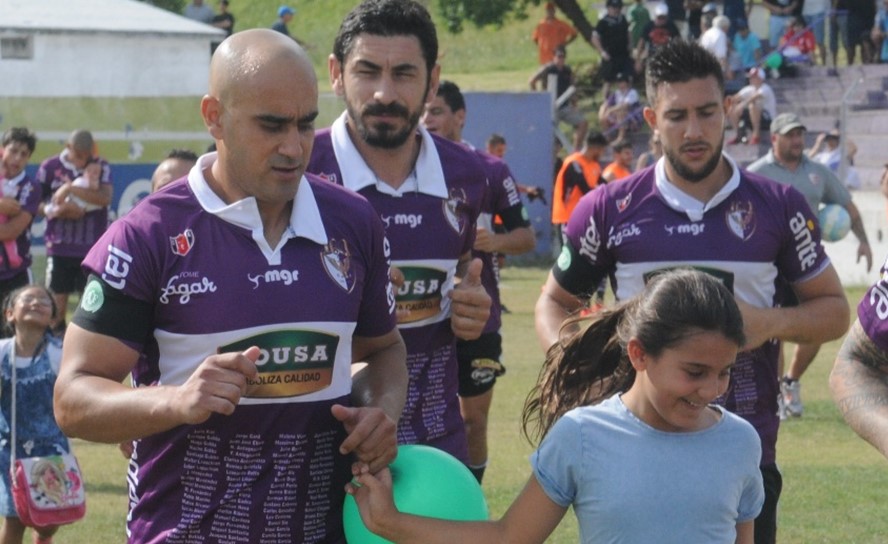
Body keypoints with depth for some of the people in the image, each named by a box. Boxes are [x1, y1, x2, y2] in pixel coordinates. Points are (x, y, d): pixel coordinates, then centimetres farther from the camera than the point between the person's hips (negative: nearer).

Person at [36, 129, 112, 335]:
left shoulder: (101, 167, -4)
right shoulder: (50, 167, -1)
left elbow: (105, 198, -19)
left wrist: (71, 189, -24)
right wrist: (58, 210, -15)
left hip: (93, 248, -1)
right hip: (59, 247, 1)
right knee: (57, 300, 5)